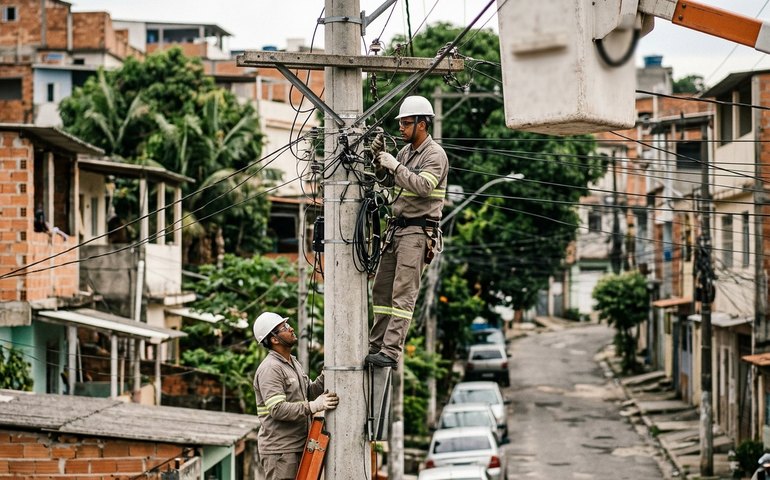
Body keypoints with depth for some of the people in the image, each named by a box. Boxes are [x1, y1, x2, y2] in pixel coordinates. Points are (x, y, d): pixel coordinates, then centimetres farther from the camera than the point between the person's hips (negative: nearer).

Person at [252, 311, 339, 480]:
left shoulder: (293, 363, 18)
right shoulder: (270, 369, -15)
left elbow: (309, 392, 16)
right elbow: (277, 409, -24)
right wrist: (313, 406, -28)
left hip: (297, 446, 10)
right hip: (278, 449, -10)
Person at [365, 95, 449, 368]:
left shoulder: (435, 155, -9)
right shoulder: (406, 151, 16)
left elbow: (423, 186, -24)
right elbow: (386, 181, 21)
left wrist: (395, 165, -19)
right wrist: (379, 158, 4)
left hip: (418, 230, -9)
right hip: (397, 228, 9)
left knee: (403, 293, -12)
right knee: (381, 288, 8)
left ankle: (391, 352, -16)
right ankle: (377, 345, 14)